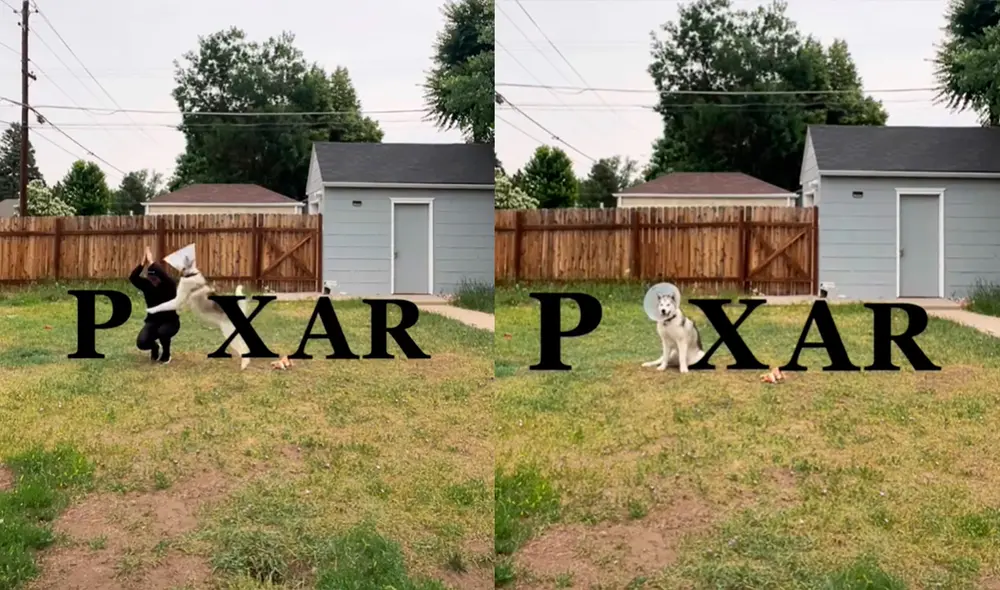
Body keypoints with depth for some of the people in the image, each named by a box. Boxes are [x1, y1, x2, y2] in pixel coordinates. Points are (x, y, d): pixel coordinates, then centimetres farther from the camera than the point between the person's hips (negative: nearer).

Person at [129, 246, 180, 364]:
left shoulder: (169, 286, -18)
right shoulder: (147, 285, -8)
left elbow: (165, 277, -42)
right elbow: (132, 278, -25)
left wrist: (151, 263, -41)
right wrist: (143, 263, -37)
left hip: (170, 321, -3)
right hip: (153, 321, 3)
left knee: (162, 331, -38)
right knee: (141, 343, -23)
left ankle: (166, 354, -4)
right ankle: (155, 348, 17)